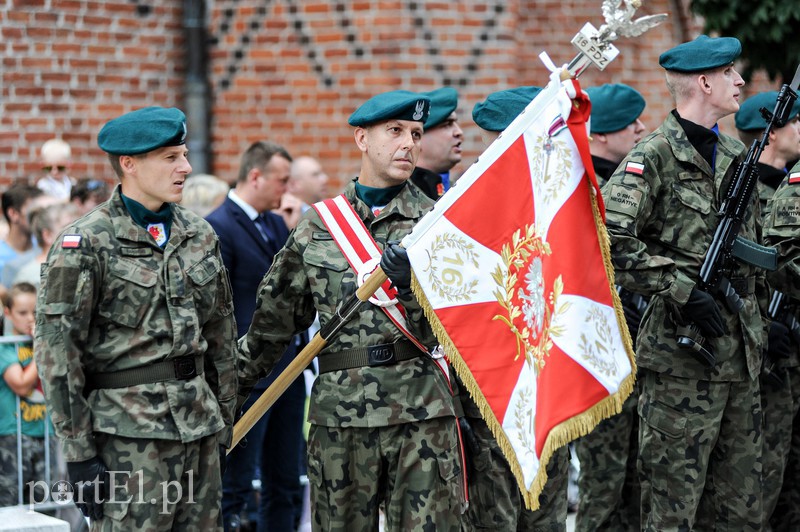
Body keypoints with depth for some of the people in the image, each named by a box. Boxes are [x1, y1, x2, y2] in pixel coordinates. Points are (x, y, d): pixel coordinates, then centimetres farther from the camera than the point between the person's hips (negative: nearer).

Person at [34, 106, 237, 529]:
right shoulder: (85, 244, -8)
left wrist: (224, 420, 15)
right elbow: (56, 348, -10)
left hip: (199, 426, 6)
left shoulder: (200, 236, 11)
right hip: (129, 433, -6)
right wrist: (78, 452, -12)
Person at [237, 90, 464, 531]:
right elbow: (274, 319, 17)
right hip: (339, 412, 1)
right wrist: (231, 389, 18)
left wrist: (412, 283, -20)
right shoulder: (317, 226, 9)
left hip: (422, 412, -1)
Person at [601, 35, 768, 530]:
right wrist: (683, 290, -20)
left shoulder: (736, 155, 15)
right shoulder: (655, 156, -10)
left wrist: (767, 310, 18)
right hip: (683, 356, -8)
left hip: (743, 355, 8)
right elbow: (608, 241, -21)